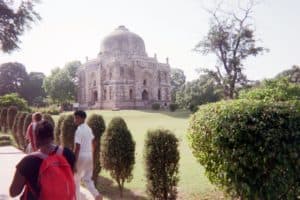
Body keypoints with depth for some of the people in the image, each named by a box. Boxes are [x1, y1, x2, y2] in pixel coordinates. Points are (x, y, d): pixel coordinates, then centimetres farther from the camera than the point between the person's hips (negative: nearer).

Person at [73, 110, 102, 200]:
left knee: (76, 179, 13)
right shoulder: (89, 129, 9)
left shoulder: (79, 130, -16)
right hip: (89, 155, 7)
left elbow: (77, 148, -19)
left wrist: (74, 162, -16)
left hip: (81, 156, -7)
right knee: (87, 178, 15)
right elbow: (93, 144, 15)